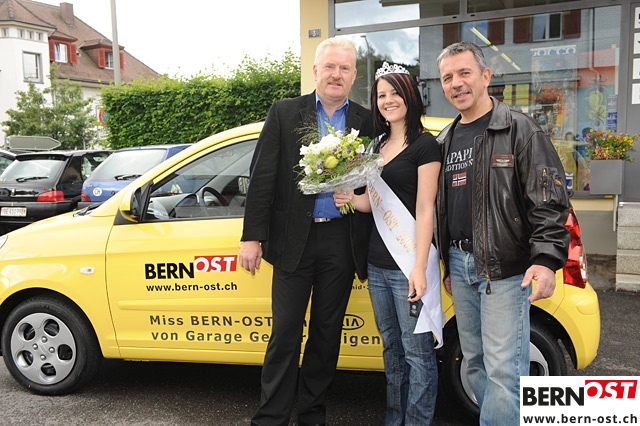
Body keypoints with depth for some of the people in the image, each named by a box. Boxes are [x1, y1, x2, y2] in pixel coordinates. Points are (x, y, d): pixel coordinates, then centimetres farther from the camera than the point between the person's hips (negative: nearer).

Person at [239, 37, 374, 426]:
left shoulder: (366, 121, 7)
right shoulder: (285, 113, 3)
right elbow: (262, 178, -2)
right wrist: (252, 236, -6)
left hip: (341, 241, 2)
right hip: (294, 238, -2)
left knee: (327, 333, 12)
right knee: (286, 333, 2)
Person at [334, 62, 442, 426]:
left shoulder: (424, 144, -6)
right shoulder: (379, 146, 14)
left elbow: (425, 209, -11)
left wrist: (420, 268, -16)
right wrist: (350, 199, -4)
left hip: (408, 264, -7)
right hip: (377, 263, 7)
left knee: (417, 351, 2)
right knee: (392, 348, 17)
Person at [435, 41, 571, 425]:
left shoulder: (520, 130, -6)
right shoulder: (445, 141, 14)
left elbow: (550, 202, -11)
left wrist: (546, 258, -23)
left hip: (505, 267, -6)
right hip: (461, 265, 7)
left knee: (503, 370, -7)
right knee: (476, 363, 15)